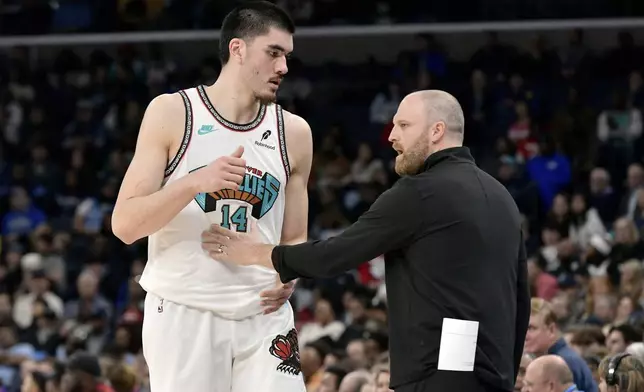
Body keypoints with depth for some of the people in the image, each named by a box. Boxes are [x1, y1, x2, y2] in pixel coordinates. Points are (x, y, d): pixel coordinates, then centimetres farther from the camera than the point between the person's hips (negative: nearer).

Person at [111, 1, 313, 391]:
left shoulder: (294, 132, 8)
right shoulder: (172, 113, -2)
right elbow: (124, 224, -7)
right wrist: (195, 183, -23)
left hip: (263, 315, 3)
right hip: (184, 313, -3)